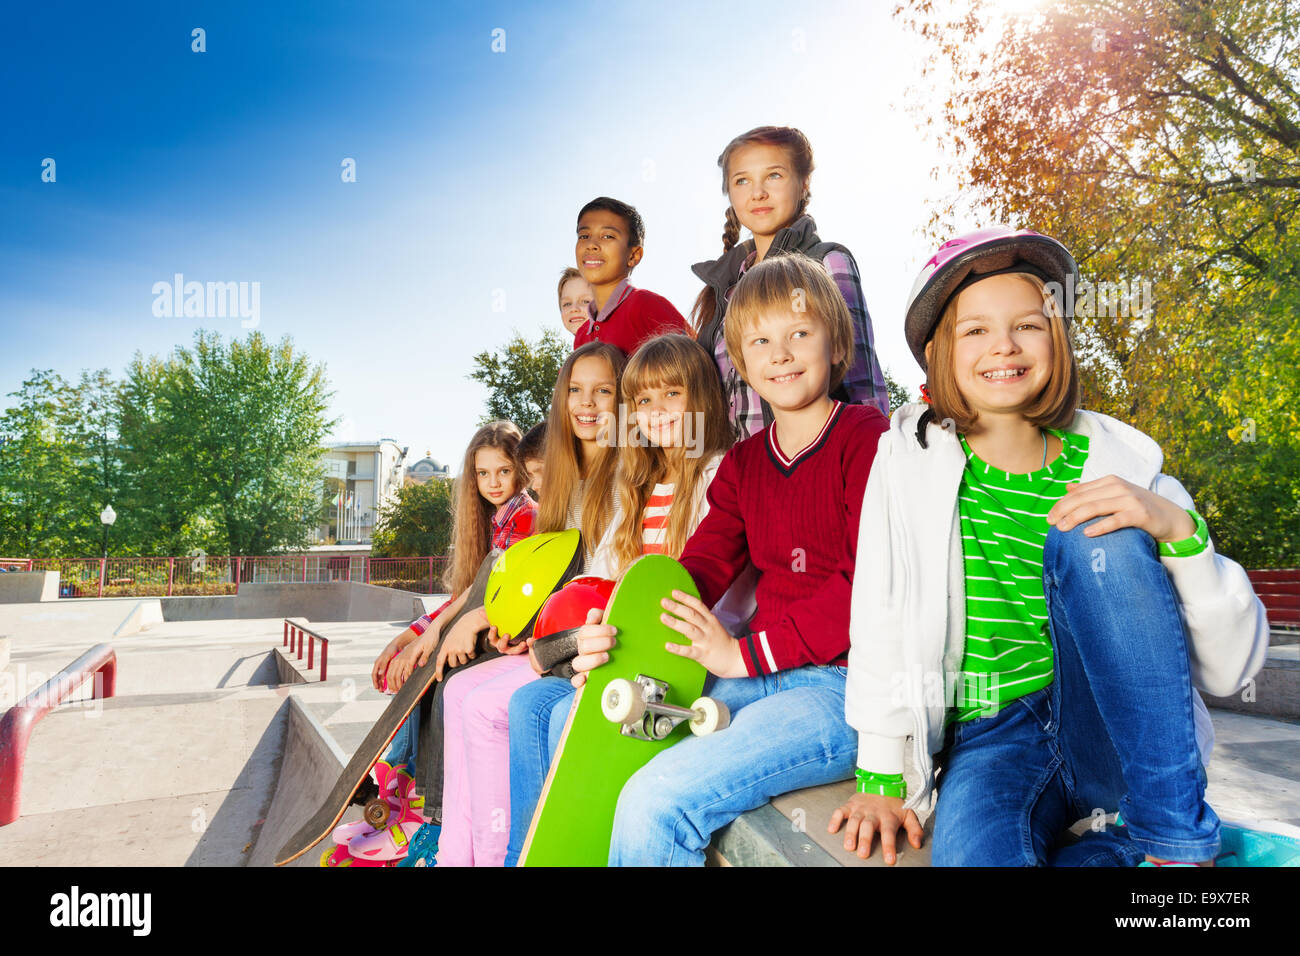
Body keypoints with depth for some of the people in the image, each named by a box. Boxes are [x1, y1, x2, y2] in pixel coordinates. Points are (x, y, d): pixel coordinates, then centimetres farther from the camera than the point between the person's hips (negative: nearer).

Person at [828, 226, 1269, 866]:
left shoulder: (1116, 462, -2)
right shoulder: (910, 458, -3)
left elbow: (1230, 669, -4)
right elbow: (878, 628, -1)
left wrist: (1179, 530, -21)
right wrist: (882, 778, -2)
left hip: (1118, 735, 2)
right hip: (991, 739, -1)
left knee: (1092, 537, -24)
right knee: (972, 855, -34)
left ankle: (1173, 835, -13)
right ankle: (1116, 850, -3)